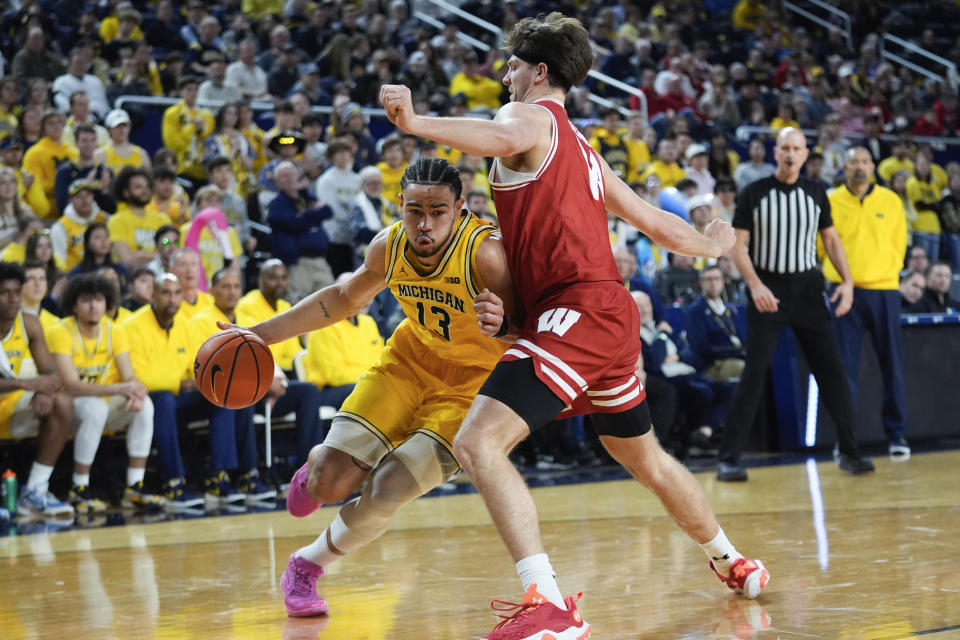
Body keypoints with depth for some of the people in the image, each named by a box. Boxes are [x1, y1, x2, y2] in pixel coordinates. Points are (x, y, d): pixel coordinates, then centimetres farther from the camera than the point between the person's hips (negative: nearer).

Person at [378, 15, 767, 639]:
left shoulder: (529, 116, -2)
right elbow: (659, 224, 29)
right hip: (615, 315, 10)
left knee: (478, 442, -19)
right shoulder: (585, 152, 23)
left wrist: (415, 123, -39)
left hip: (575, 312, -10)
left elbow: (507, 138, -29)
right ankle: (732, 562, 48)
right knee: (643, 455, 30)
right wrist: (713, 245, 49)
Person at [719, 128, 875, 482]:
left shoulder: (816, 193, 6)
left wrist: (847, 281, 0)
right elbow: (738, 246, -5)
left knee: (832, 369, 1)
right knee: (754, 374, -7)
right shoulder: (753, 194, -4)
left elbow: (831, 238, 13)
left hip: (807, 287, 3)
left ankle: (849, 452, 11)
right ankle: (729, 458, -3)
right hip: (768, 291, -3)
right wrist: (755, 285, -19)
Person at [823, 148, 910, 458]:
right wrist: (842, 270, 5)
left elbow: (899, 245, 12)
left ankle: (897, 435, 11)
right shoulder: (830, 201, 1)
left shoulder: (891, 201, 6)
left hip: (884, 290, 1)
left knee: (892, 365, 3)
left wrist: (882, 270, 6)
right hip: (845, 291, -1)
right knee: (846, 367, 0)